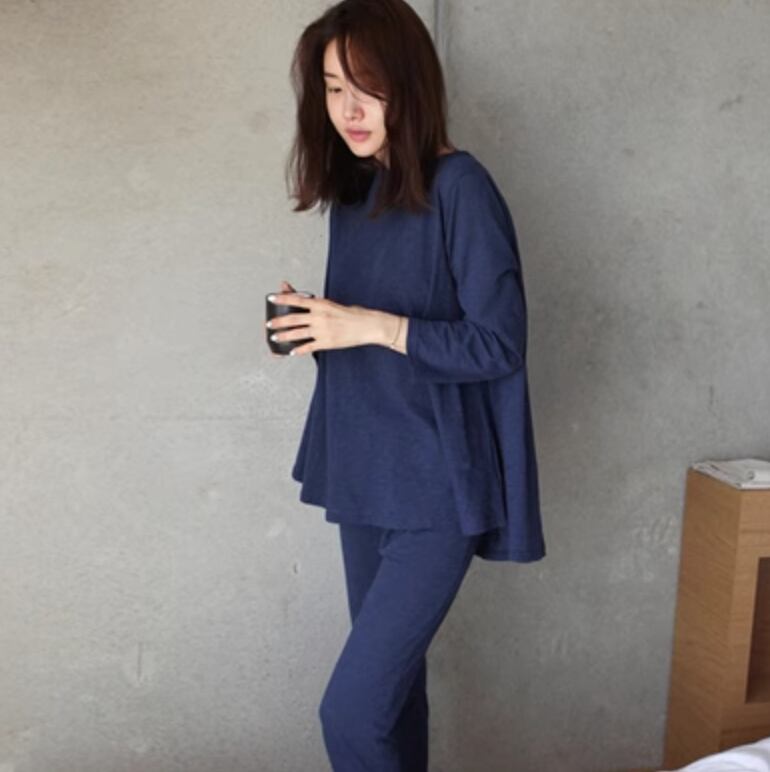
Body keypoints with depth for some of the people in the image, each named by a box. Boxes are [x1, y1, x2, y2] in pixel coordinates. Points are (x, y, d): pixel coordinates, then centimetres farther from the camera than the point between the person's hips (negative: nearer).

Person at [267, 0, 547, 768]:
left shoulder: (460, 187, -14)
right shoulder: (352, 188, 9)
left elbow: (499, 344, -16)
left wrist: (371, 326, -23)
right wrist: (311, 322, -3)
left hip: (437, 484, -7)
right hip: (362, 473, 7)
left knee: (351, 710, -7)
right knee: (390, 682, 18)